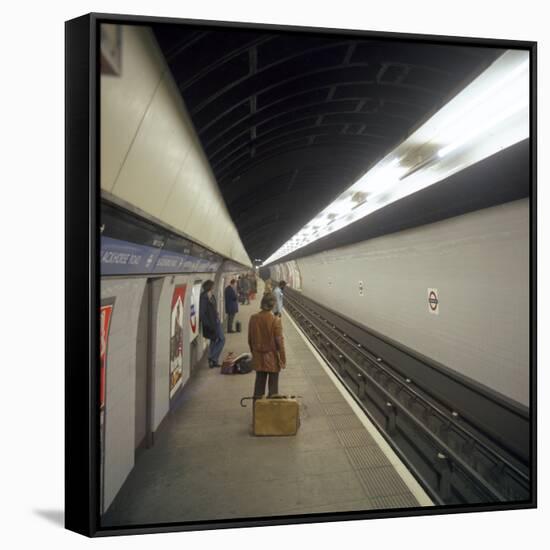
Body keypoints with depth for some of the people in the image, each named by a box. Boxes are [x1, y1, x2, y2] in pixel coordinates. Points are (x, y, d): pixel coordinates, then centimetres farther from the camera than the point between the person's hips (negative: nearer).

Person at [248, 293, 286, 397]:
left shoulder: (253, 318, -6)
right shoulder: (275, 320, -18)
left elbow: (250, 339, 3)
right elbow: (279, 341, -14)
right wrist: (283, 359, -4)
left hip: (258, 358, 4)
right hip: (272, 358, -4)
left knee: (259, 382, 17)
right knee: (273, 385, 10)